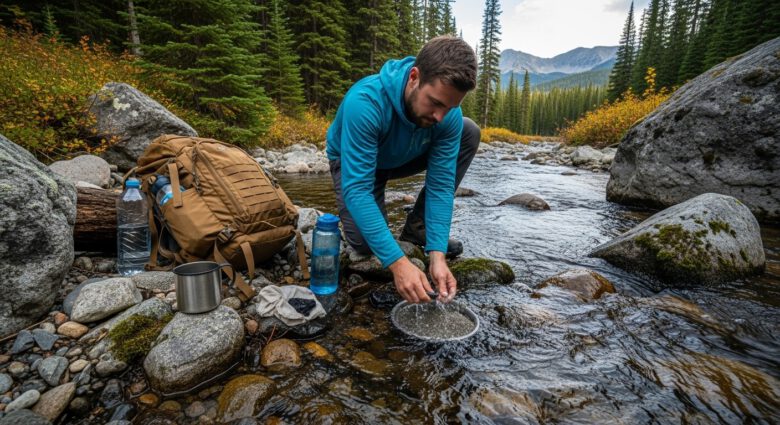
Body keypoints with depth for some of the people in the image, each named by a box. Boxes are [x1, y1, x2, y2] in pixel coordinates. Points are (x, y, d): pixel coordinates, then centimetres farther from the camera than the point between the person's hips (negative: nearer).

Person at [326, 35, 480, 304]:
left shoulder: (450, 115, -25)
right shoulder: (366, 102, -40)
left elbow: (440, 184, -23)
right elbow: (356, 190, -41)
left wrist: (437, 255, -33)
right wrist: (397, 262, -45)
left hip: (403, 158, 4)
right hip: (355, 163, -4)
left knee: (469, 133, -16)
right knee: (364, 243, -26)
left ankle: (418, 228, -6)